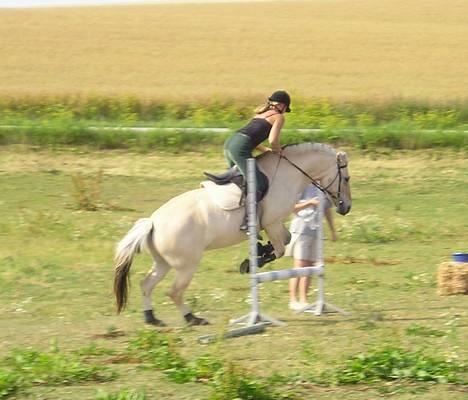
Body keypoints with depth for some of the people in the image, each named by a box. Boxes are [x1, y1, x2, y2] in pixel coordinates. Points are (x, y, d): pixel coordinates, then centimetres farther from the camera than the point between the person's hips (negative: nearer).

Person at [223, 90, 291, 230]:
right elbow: (273, 140, -8)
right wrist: (278, 151, 11)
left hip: (229, 143, 8)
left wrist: (266, 150, 27)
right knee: (260, 183, -12)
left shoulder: (260, 113, 29)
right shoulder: (279, 117, 5)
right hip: (241, 149, -8)